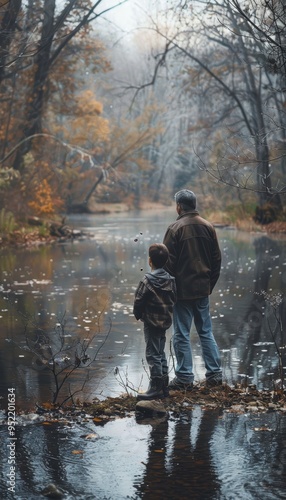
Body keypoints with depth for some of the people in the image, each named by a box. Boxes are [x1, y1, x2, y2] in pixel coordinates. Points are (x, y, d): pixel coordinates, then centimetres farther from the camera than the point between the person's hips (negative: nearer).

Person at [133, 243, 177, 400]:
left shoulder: (147, 280, -17)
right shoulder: (170, 279, 3)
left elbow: (138, 301, -14)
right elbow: (174, 298, 10)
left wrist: (138, 315, 3)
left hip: (151, 322, -7)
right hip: (166, 321, 7)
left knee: (153, 354, -1)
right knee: (160, 353, 16)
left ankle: (156, 388, -1)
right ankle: (163, 386, 20)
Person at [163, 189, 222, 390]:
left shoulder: (175, 228, -12)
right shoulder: (208, 227, 5)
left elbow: (168, 261, -12)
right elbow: (217, 259, 9)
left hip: (182, 290, -5)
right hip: (203, 290, 5)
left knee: (182, 335, 2)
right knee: (206, 332, 14)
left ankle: (185, 378, 6)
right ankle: (215, 374, 15)